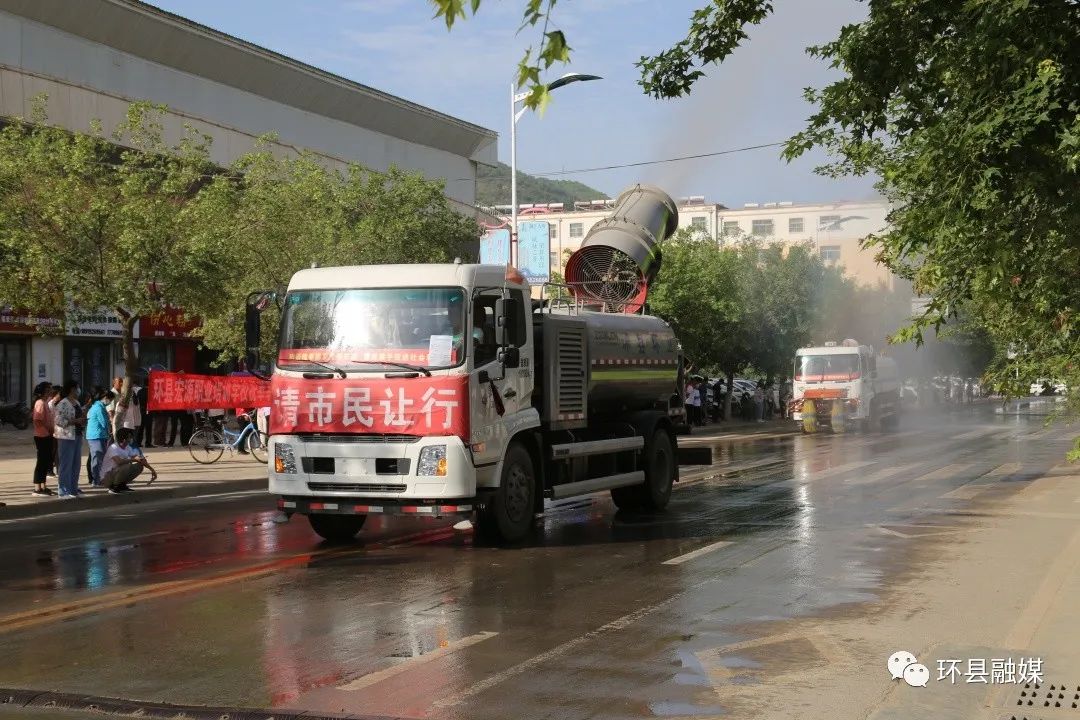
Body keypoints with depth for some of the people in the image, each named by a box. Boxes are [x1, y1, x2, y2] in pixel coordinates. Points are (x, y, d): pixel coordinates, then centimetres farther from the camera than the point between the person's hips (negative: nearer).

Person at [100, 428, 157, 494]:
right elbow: (119, 461, -36)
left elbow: (140, 459, 6)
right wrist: (133, 459, -27)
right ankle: (114, 488, -13)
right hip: (106, 477, -8)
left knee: (139, 466, -2)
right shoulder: (113, 448, -21)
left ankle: (122, 485, 6)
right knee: (127, 467, -33)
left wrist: (152, 469, 0)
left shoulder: (128, 448, 4)